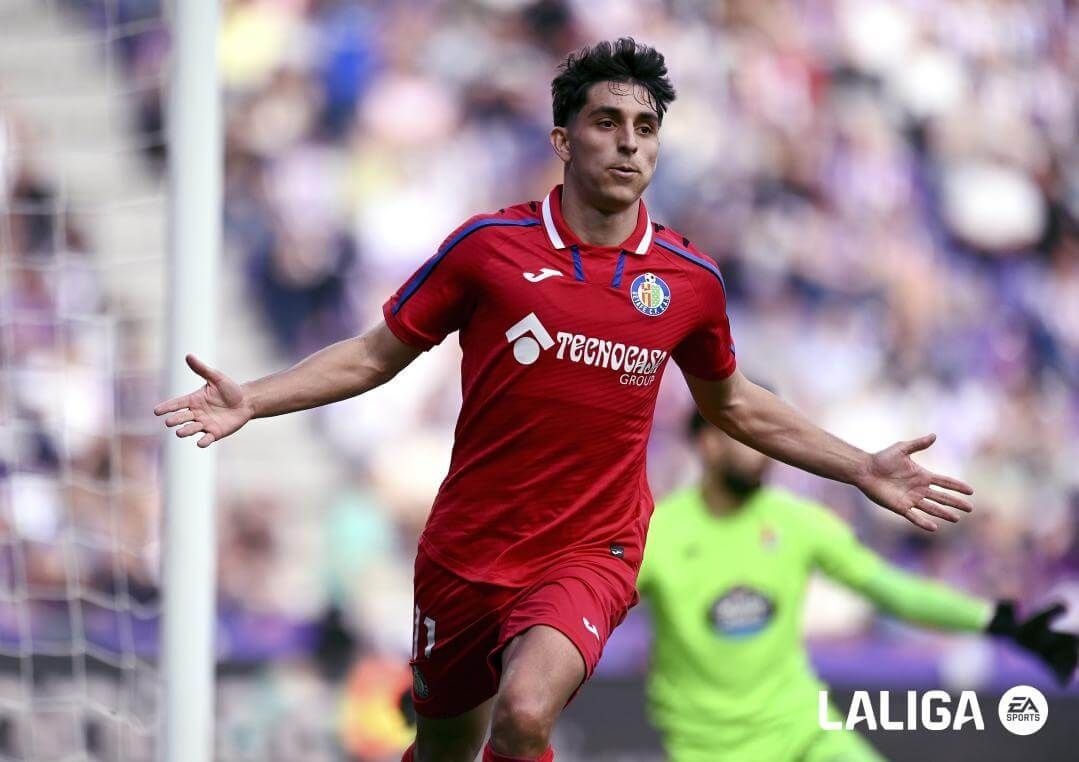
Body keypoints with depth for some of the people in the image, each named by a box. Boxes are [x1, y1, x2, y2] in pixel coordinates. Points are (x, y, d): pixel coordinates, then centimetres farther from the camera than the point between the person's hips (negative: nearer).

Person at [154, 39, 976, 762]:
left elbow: (733, 403, 17)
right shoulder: (488, 246, -6)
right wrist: (250, 401, -9)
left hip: (591, 552, -1)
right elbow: (377, 354, 3)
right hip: (467, 550, 1)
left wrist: (863, 468, 14)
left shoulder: (690, 279, -1)